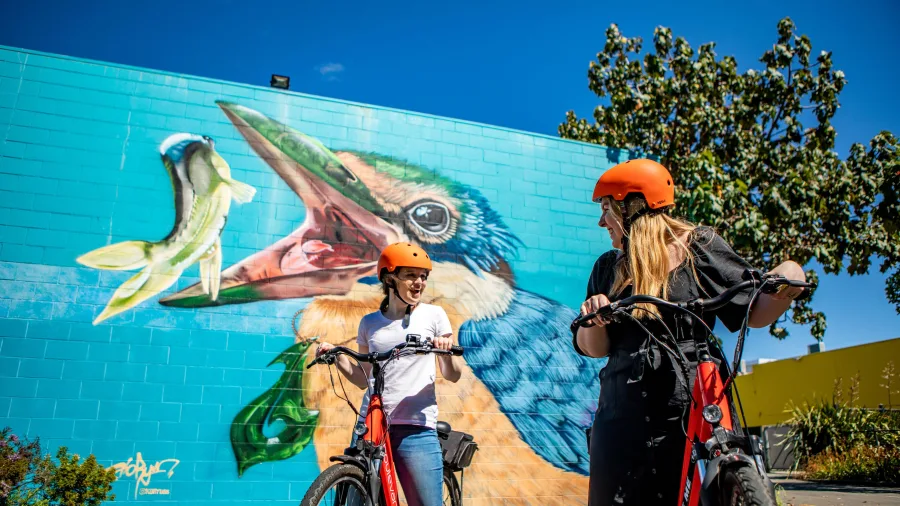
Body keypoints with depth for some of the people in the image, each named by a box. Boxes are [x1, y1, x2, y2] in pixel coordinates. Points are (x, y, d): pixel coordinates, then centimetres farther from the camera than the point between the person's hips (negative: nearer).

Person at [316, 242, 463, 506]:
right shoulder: (369, 323, 10)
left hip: (416, 429, -2)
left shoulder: (433, 314, 3)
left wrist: (446, 354, -18)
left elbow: (453, 376, 3)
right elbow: (364, 379, 15)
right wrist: (337, 356, 0)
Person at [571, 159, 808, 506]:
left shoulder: (699, 246, 3)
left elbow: (754, 313, 5)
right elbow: (593, 348, 9)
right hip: (625, 415, 3)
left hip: (695, 406, -3)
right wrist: (593, 318, -13)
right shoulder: (609, 267, 12)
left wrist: (785, 288, -15)